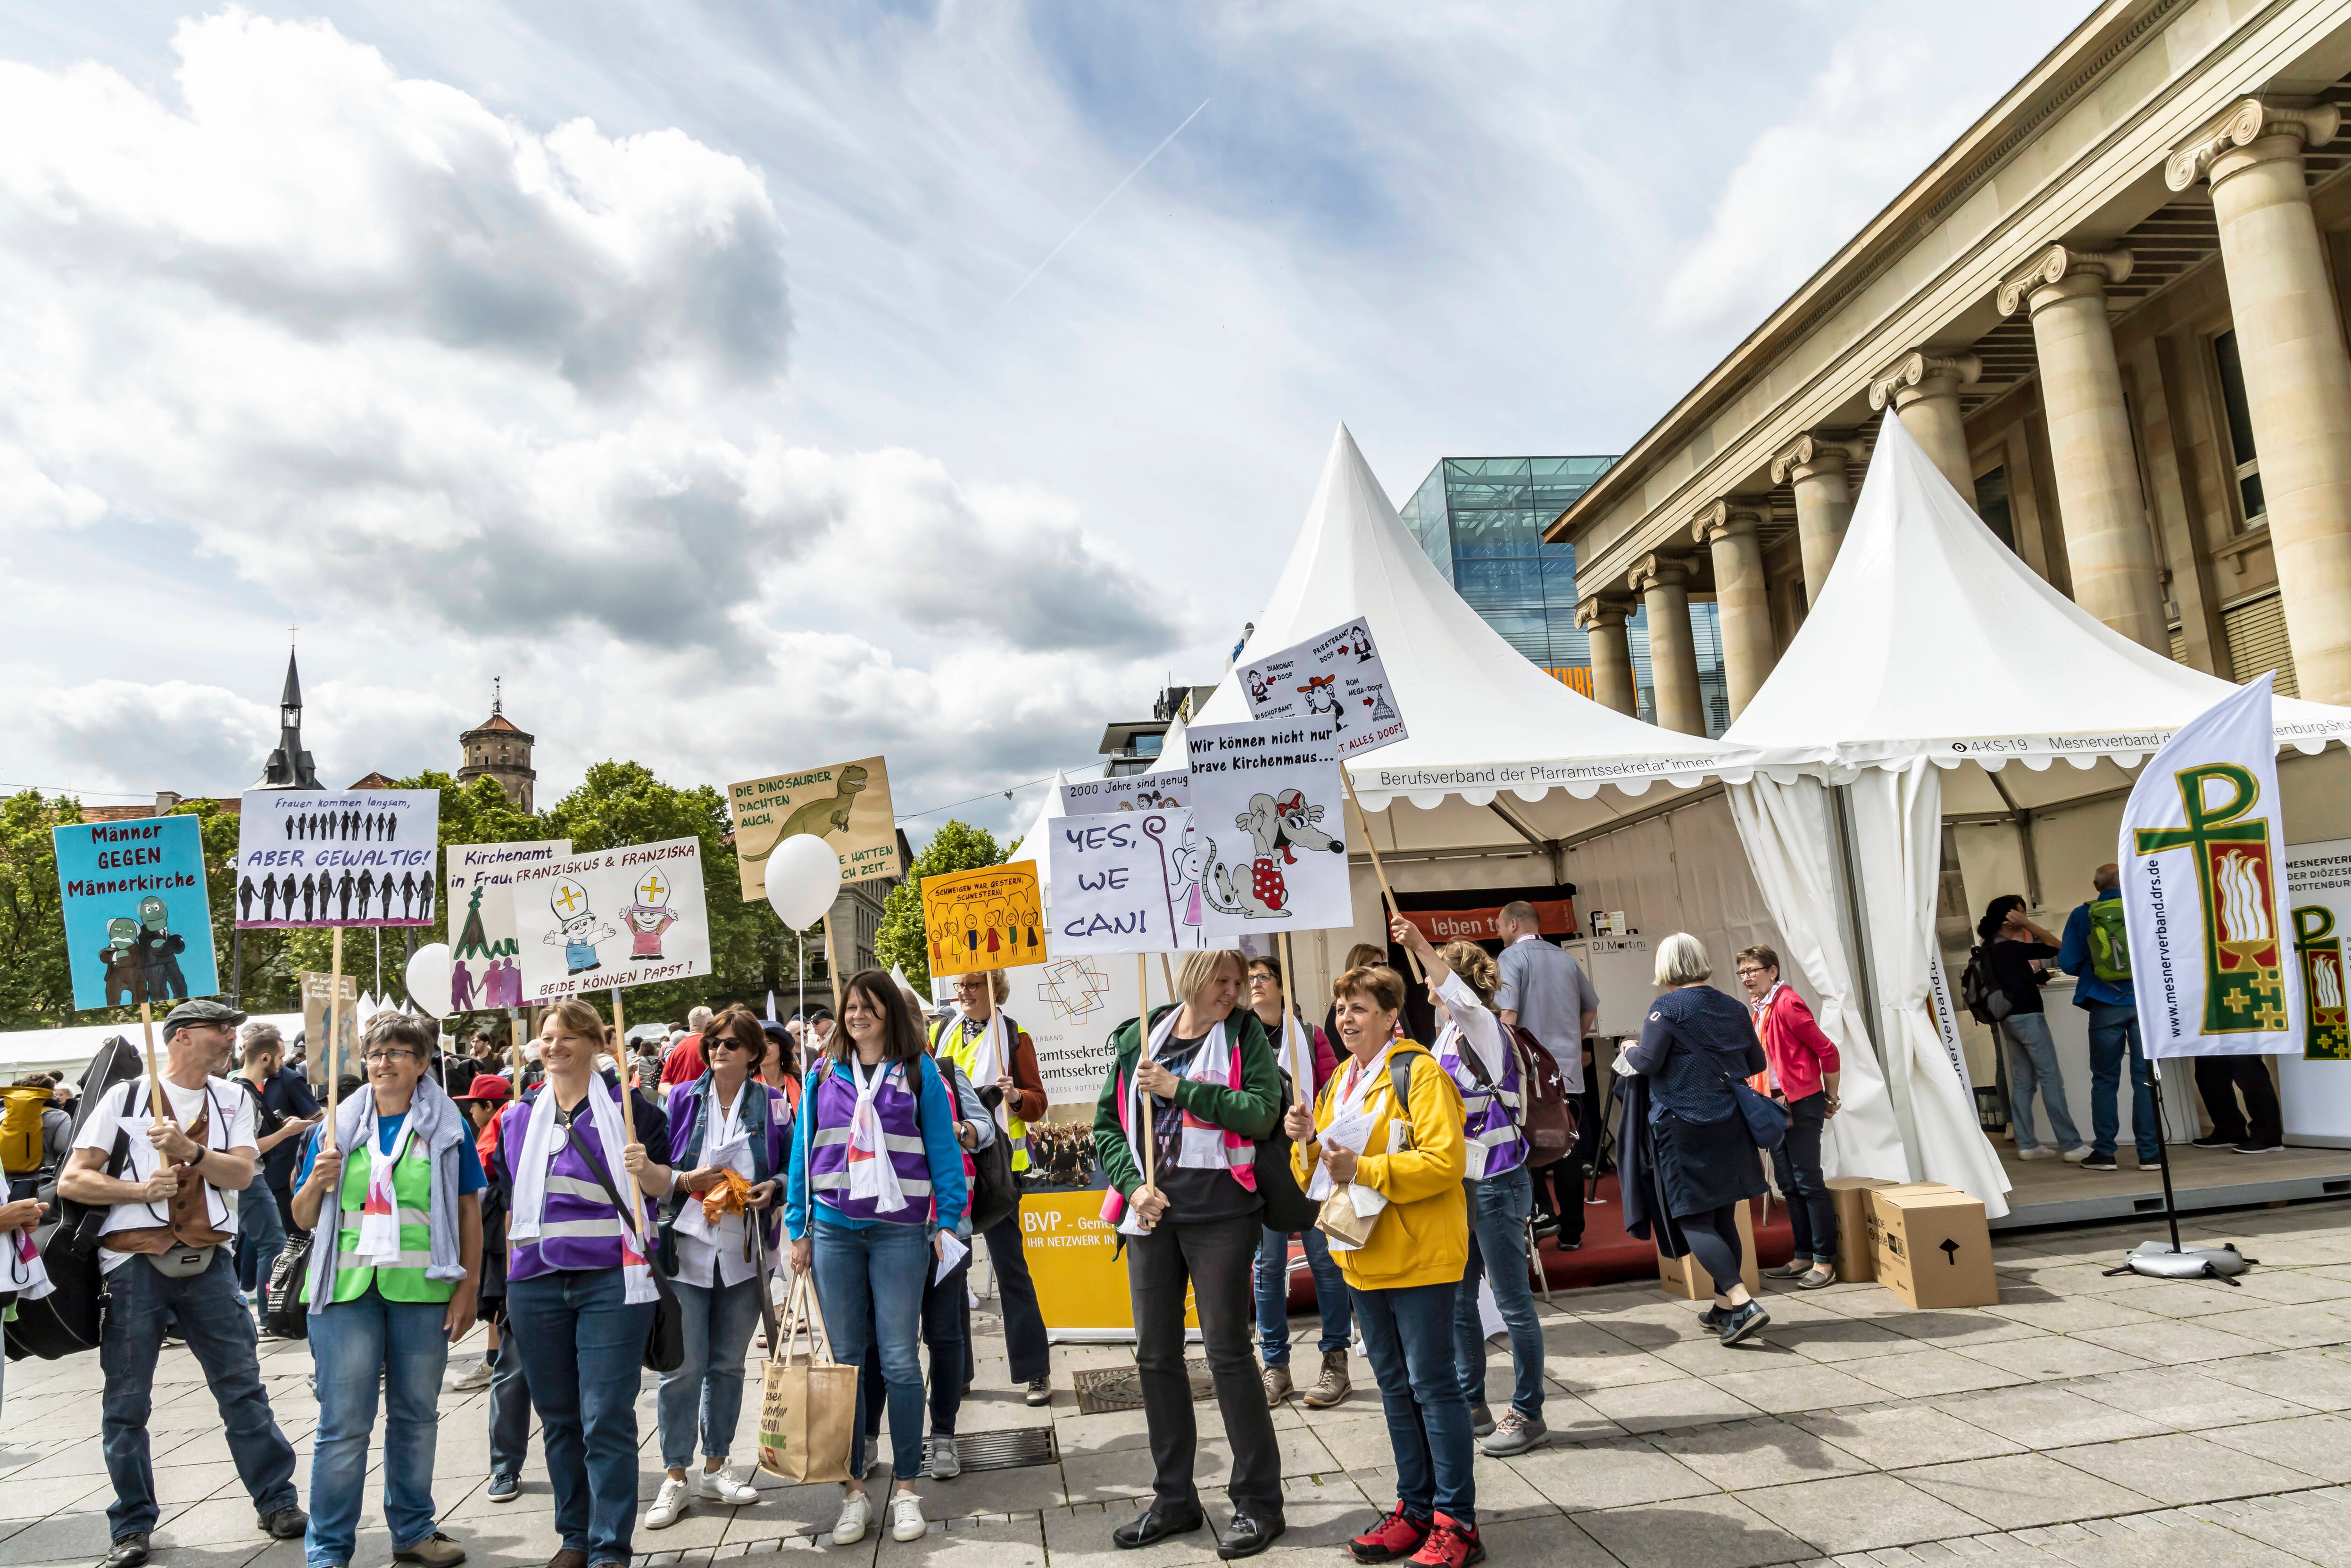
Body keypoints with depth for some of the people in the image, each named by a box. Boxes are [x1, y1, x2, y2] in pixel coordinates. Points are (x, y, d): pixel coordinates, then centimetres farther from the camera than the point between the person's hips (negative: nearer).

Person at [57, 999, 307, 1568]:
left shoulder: (233, 1100, 10)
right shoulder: (126, 1097, 1)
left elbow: (241, 1173, -3)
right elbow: (71, 1181, -2)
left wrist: (188, 1149, -18)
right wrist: (140, 1189, -15)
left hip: (206, 1260, 2)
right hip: (135, 1260, -2)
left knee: (242, 1386, 4)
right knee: (127, 1402, 5)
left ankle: (276, 1500, 14)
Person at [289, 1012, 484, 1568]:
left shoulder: (447, 1127, 4)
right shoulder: (338, 1125, 7)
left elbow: (470, 1212, 3)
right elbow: (304, 1218, 11)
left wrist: (468, 1288, -2)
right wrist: (317, 1182, -11)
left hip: (423, 1291, 0)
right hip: (348, 1290, 0)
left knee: (416, 1415, 11)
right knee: (343, 1423, 0)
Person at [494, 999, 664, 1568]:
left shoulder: (625, 1106, 0)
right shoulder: (519, 1118, 12)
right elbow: (509, 1205, 19)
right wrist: (506, 1280, 15)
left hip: (610, 1282, -4)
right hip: (536, 1285, 4)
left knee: (607, 1419, -4)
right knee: (558, 1418, 12)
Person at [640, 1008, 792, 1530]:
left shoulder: (772, 1103, 3)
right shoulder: (682, 1099, 1)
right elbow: (653, 1169, 3)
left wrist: (775, 1186, -11)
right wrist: (686, 1181, -16)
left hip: (744, 1253, 1)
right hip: (686, 1248, -1)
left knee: (729, 1364, 11)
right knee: (683, 1365, -2)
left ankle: (716, 1467, 25)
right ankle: (675, 1478, 11)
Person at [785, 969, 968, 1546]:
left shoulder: (919, 1071, 1)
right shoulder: (823, 1074, 8)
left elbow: (942, 1148, 1)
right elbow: (803, 1150, 10)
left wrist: (947, 1220, -4)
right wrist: (798, 1229, 6)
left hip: (900, 1231, -2)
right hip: (834, 1229, 2)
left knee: (899, 1362, 2)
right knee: (843, 1360, 6)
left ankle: (906, 1490, 13)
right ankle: (853, 1491, 16)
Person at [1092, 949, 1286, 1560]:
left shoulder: (1245, 1034, 0)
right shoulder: (1139, 1038, 7)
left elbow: (1262, 1111, -15)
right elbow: (1107, 1124, 8)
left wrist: (1180, 1089, -17)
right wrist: (1133, 1185, -6)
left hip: (1219, 1208, -4)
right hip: (1151, 1207, 4)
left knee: (1228, 1350, 0)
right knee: (1156, 1353, 11)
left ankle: (1258, 1502, 15)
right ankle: (1174, 1499, 26)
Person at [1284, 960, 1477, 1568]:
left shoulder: (1418, 1073, -12)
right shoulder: (1339, 1082, 13)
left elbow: (1444, 1162, -21)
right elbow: (1316, 1177, 16)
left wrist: (1364, 1169, -24)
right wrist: (1307, 1140, -6)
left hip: (1420, 1257, -8)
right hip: (1366, 1259, 8)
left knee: (1433, 1384, -1)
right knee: (1395, 1386, 15)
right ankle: (1416, 1508, 27)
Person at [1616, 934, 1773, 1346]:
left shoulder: (1667, 1007, -12)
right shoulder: (1733, 1008, 7)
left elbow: (1647, 1062, -16)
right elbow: (1757, 1063, 14)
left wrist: (1628, 1052, 4)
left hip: (1683, 1126, -6)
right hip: (1730, 1124, 7)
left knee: (1693, 1222, -2)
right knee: (1724, 1218, 15)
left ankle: (1743, 1303, -13)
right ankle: (1724, 1306, 24)